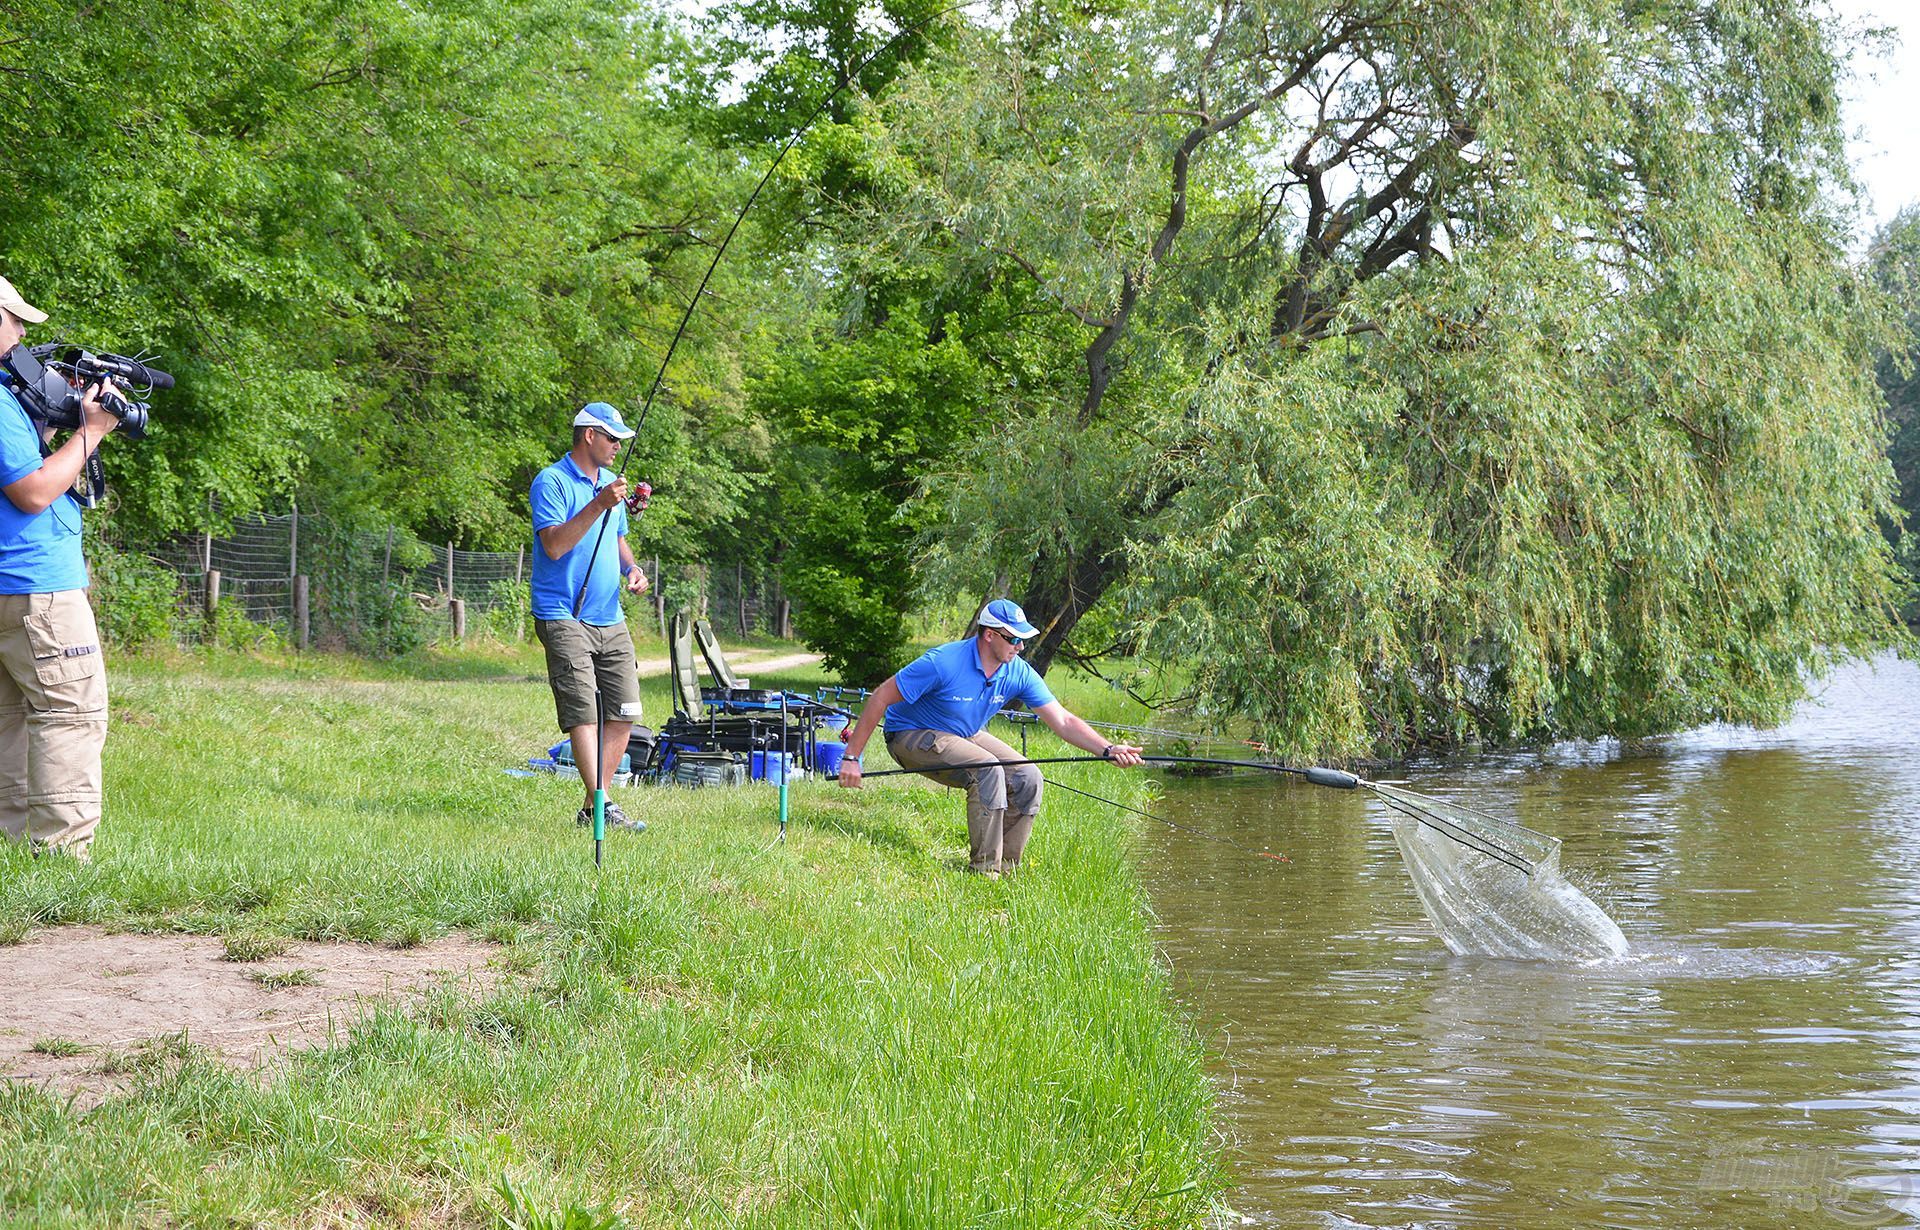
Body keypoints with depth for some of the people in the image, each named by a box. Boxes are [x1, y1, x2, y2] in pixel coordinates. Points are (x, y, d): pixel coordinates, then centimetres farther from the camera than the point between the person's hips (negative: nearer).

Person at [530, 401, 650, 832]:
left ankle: (594, 805, 11)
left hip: (610, 619, 8)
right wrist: (597, 506, -25)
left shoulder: (610, 483, 17)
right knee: (583, 712, -14)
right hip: (564, 617, -8)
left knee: (623, 713, 4)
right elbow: (553, 545, -19)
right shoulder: (551, 482, -8)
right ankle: (600, 807, -19)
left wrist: (631, 567, 8)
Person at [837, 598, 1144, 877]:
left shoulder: (1019, 674, -12)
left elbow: (1064, 722, -11)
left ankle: (1006, 867, 0)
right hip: (912, 735, -7)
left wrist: (1108, 750, -26)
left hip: (966, 735, 7)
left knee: (1028, 778, -12)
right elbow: (881, 698, -25)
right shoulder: (943, 663, -30)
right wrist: (851, 758, -25)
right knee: (987, 770, -30)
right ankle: (983, 870, -22)